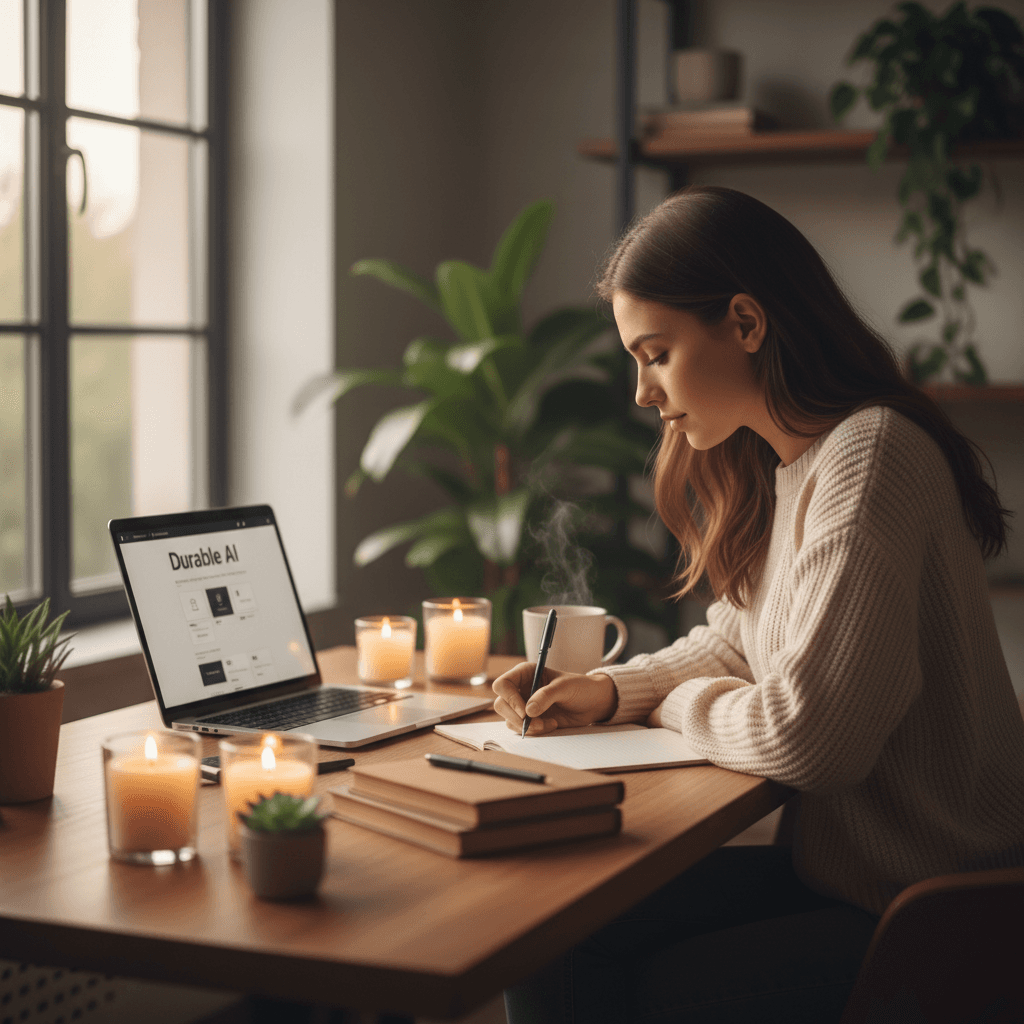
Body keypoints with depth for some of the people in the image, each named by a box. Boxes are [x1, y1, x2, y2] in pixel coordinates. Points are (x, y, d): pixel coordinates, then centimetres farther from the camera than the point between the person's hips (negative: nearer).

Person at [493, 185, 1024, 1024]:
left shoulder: (870, 459, -23)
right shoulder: (787, 466, 10)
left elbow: (803, 734, -28)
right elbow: (738, 644, 21)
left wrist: (677, 704, -7)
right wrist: (611, 689, 2)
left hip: (924, 916, -9)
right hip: (842, 868, 9)